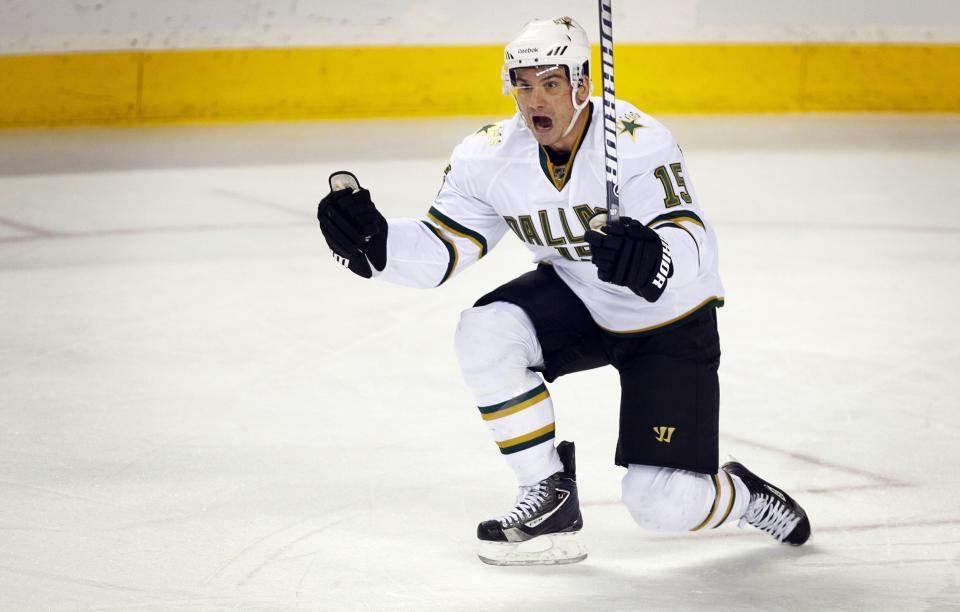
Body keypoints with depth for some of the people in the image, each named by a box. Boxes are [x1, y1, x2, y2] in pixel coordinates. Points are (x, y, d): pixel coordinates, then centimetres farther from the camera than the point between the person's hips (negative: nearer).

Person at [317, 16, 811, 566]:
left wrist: (654, 258, -62)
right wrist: (376, 241, -27)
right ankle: (550, 498, -9)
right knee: (484, 332, -25)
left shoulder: (636, 140, -30)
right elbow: (442, 249, -8)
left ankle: (743, 494, 25)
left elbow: (695, 242, -40)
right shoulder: (491, 156, -14)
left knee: (663, 505, -13)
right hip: (577, 299, 5)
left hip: (668, 321, -5)